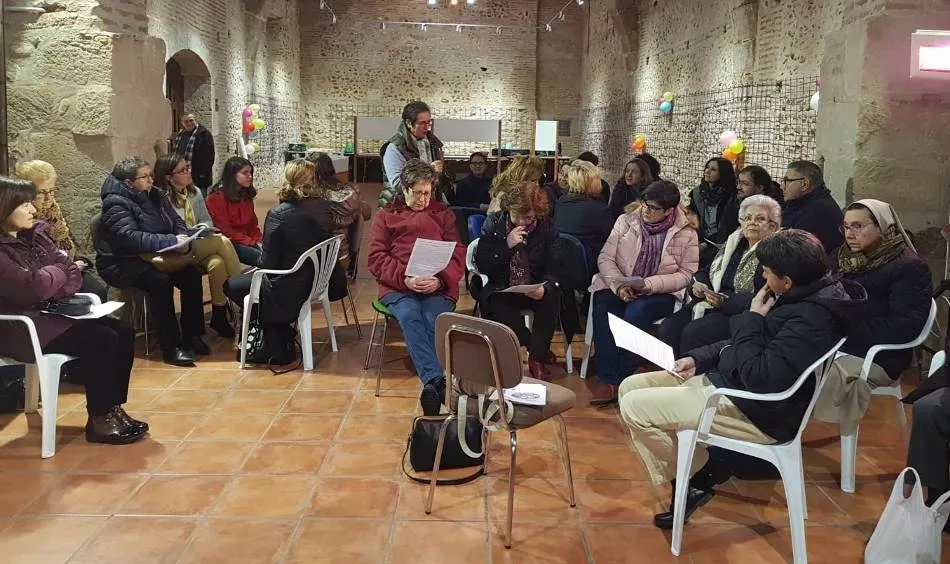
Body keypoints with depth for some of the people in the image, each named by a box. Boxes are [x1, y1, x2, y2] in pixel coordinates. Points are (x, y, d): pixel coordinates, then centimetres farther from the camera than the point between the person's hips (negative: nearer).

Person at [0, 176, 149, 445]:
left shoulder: (35, 235, 9)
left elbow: (73, 275, 4)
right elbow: (33, 287, -28)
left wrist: (49, 288, -18)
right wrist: (59, 269, -8)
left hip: (48, 313, 9)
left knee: (123, 332, -4)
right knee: (101, 340, -23)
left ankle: (113, 409, 2)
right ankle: (99, 420, -9)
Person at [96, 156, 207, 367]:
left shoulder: (156, 195, 8)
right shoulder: (116, 204, -16)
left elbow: (177, 222, 11)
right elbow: (131, 238, -29)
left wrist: (183, 237, -13)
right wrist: (172, 242, -34)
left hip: (153, 257, 7)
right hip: (122, 263, -7)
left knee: (192, 274, -16)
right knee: (160, 281, -33)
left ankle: (191, 336, -5)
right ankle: (171, 347, -27)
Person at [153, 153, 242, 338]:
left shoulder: (195, 192, 12)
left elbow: (207, 220, 18)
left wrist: (203, 227, -4)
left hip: (198, 244, 6)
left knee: (218, 264, -29)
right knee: (223, 242, -27)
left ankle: (219, 316, -18)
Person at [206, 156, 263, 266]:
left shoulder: (246, 195, 16)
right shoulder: (216, 198, -6)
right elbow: (224, 230, -10)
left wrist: (258, 240, 0)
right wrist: (251, 242, -15)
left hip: (249, 241, 6)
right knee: (262, 258, -32)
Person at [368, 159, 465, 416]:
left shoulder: (443, 214, 23)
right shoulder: (386, 216, 21)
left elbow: (458, 255, 12)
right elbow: (377, 258, 8)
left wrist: (440, 279, -9)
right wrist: (405, 279, -11)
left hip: (438, 287, 1)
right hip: (397, 287, -1)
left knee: (434, 321, -32)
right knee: (409, 317, -34)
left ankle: (431, 384, -46)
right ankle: (436, 380, -49)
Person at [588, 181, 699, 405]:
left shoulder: (686, 234, 0)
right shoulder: (626, 221, 6)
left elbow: (687, 274, -4)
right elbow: (605, 258, 3)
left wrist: (649, 285, -18)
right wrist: (619, 285, -16)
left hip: (660, 293, -2)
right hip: (617, 287, 2)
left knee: (635, 314, -34)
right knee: (603, 311, -30)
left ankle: (621, 379, -21)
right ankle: (607, 379, -25)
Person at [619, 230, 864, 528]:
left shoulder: (810, 319, -26)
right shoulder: (804, 296, 5)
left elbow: (759, 378, -29)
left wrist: (752, 319, -17)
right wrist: (698, 358, 6)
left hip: (755, 413, -11)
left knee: (635, 407, -15)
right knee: (631, 387, 6)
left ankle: (694, 481, 5)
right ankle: (702, 467, 9)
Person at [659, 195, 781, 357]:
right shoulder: (734, 243, 18)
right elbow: (705, 272, 24)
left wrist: (725, 301, -25)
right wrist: (699, 286, 0)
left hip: (739, 313, -7)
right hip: (708, 305, 7)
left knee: (693, 332, -29)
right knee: (668, 326, -16)